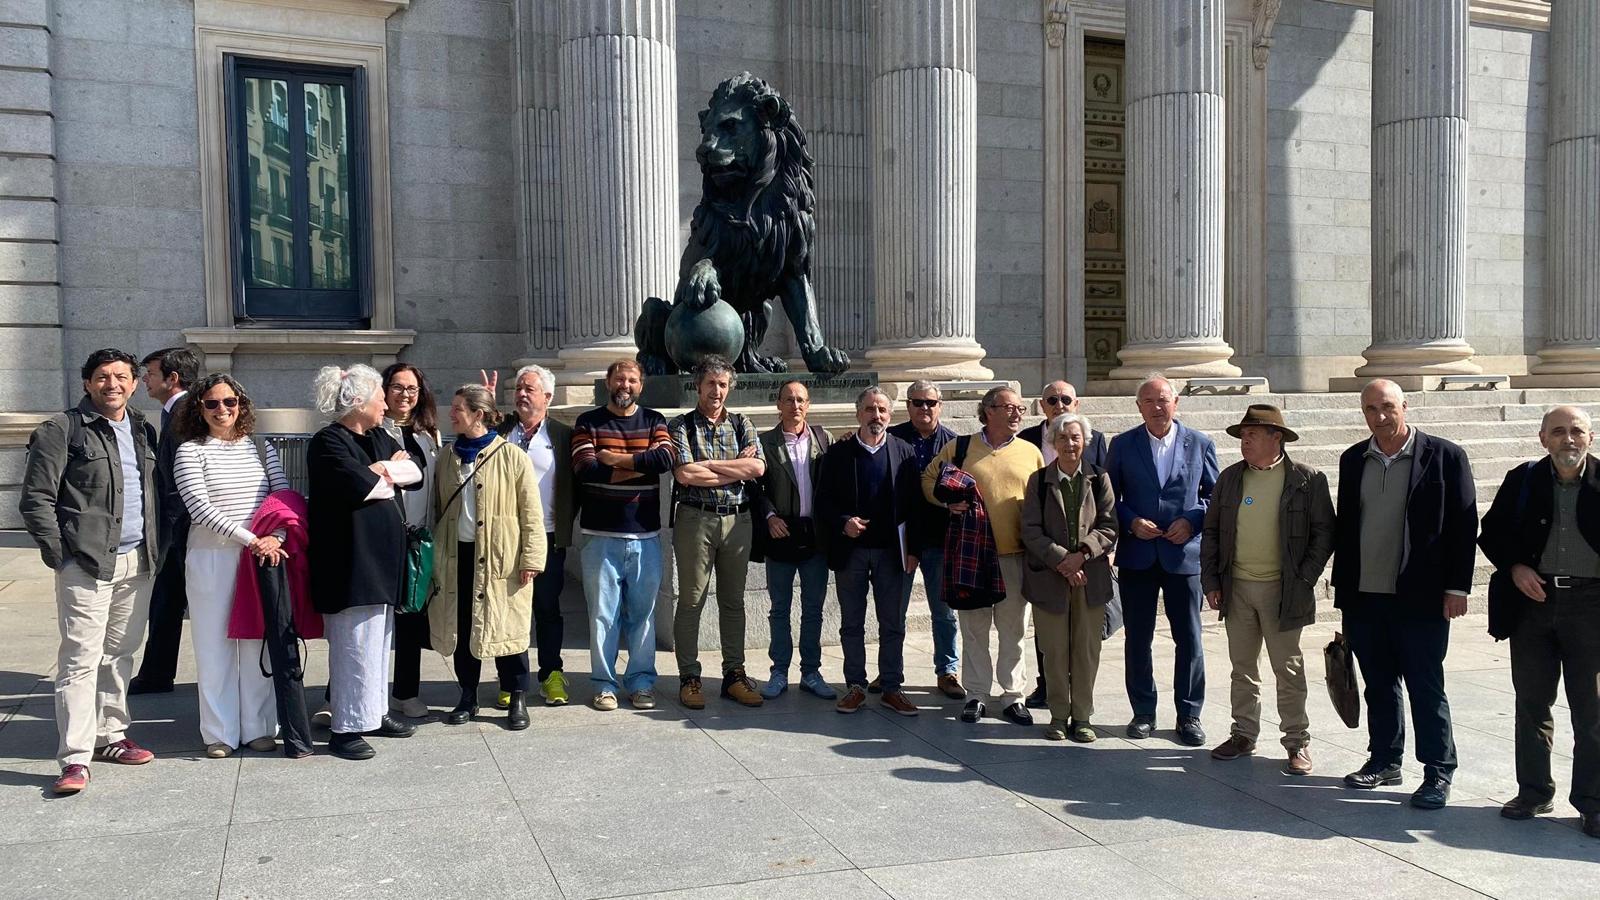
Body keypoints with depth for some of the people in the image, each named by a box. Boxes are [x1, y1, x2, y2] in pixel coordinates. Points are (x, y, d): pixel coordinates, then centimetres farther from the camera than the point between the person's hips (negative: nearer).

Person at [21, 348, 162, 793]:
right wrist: (58, 553, -9)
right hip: (87, 563, -6)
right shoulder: (63, 431, -4)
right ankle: (75, 758, -5)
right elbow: (36, 499, -6)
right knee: (81, 658, -7)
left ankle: (110, 736, 24)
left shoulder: (143, 431, 15)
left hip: (138, 562, 6)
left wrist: (157, 547, 12)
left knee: (120, 654, 13)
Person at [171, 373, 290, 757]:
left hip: (261, 558, 2)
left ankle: (259, 727, 16)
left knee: (258, 642, 6)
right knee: (215, 645, 3)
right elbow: (200, 509, -11)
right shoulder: (191, 451, 0)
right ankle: (220, 733, 12)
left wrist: (275, 537, -15)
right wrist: (251, 539, -18)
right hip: (211, 559, -2)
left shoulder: (261, 448, 10)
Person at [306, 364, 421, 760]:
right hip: (350, 560, -9)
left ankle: (374, 712, 27)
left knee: (379, 639, 16)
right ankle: (345, 728, 3)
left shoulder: (378, 438, 13)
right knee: (355, 643, -6)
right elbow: (361, 486, -25)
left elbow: (416, 473, 6)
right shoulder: (328, 443, -12)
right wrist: (390, 474, -6)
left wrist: (382, 470, -12)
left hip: (380, 556, 9)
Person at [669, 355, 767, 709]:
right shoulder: (680, 426, 1)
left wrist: (707, 465, -11)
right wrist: (737, 468, -7)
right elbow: (685, 474, -14)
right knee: (691, 601, 1)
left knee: (733, 601, 10)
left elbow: (757, 468, -6)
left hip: (738, 520, 3)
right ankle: (689, 678, 10)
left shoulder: (742, 425, 10)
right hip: (695, 520, -3)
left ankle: (734, 674, 19)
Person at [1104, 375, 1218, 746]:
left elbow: (1215, 495, 7)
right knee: (1138, 639, 7)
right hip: (1137, 555, 1)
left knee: (1190, 639, 4)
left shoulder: (1199, 444, 3)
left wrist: (1192, 521, -10)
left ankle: (1189, 715, 17)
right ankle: (1143, 712, 20)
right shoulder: (1122, 445, 3)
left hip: (1183, 554, 0)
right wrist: (1131, 522, -11)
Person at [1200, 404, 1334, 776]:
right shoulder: (1230, 478, 6)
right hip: (1236, 588, 4)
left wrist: (1303, 581, -10)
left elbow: (1324, 533, -3)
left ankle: (1297, 742, 15)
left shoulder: (1307, 480, -5)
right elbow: (1210, 532, 10)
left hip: (1282, 589, -4)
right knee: (1242, 668, 13)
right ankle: (1244, 734, 24)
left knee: (1288, 670, 4)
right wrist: (1211, 582, 4)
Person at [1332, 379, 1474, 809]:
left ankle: (1438, 772, 14)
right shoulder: (1353, 460, 10)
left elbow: (1464, 526, -4)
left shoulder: (1445, 456, -4)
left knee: (1426, 687, 2)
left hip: (1419, 597, -4)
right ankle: (1384, 761, 26)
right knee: (1379, 685, 13)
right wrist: (1342, 585, 11)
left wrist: (1457, 588, -8)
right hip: (1364, 597, 4)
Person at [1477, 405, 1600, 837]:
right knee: (1532, 703, 11)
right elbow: (1491, 533, 11)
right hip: (1533, 599, 2)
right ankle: (1534, 790, 23)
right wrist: (1514, 568, -6)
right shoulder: (1523, 481, 4)